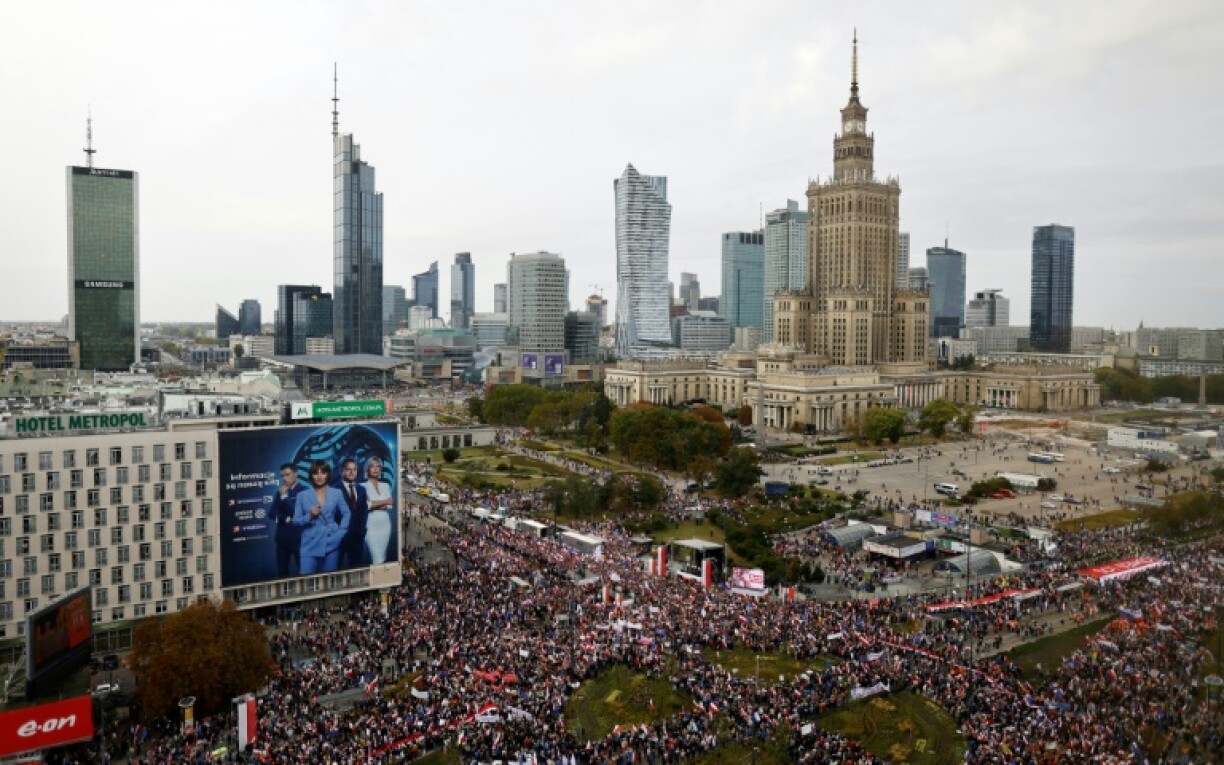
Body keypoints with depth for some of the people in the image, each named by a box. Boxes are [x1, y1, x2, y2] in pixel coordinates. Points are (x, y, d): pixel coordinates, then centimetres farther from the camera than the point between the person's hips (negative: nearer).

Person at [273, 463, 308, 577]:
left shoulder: (304, 490, -7)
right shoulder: (280, 492, 12)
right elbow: (273, 513, 7)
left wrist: (284, 496, -14)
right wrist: (286, 519, -8)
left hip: (298, 536, -6)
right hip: (282, 536, 6)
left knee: (303, 569, -5)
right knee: (282, 570, 10)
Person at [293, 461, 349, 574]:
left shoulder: (337, 493, 5)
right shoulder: (302, 495, 3)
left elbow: (347, 514, 11)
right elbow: (296, 521, 4)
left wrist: (340, 533, 0)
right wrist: (310, 516, -13)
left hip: (331, 544, 1)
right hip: (310, 545, -1)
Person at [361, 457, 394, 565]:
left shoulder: (386, 486, 11)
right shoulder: (363, 486, -1)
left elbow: (390, 505, 4)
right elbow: (365, 505, -12)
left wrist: (375, 505, -9)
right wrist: (384, 502, -5)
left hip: (385, 524, 4)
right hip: (371, 525, -4)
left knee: (382, 558, 6)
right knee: (377, 559, -11)